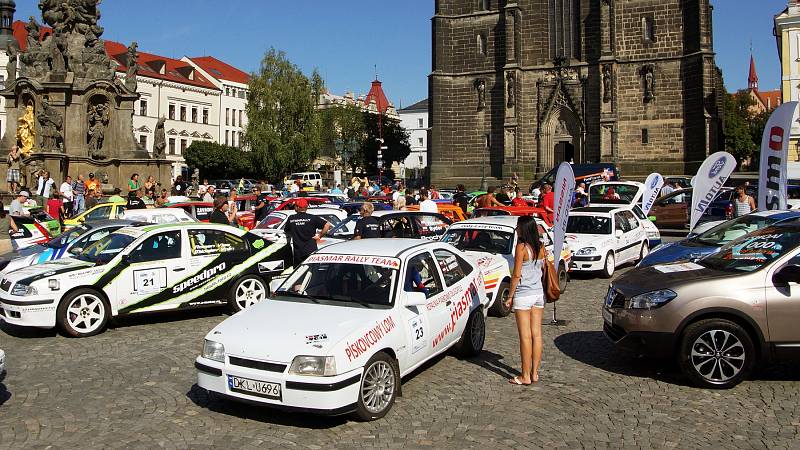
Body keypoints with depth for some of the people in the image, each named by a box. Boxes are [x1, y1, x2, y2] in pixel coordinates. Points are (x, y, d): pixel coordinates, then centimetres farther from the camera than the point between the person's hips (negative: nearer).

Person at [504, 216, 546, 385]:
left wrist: (510, 296, -6)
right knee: (537, 334, 9)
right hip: (539, 293, 7)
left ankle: (525, 376, 4)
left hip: (523, 295, -7)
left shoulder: (522, 247, -14)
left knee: (525, 336, -2)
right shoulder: (540, 247, 6)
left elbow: (516, 275, -13)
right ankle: (534, 373, 17)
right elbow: (543, 270, 12)